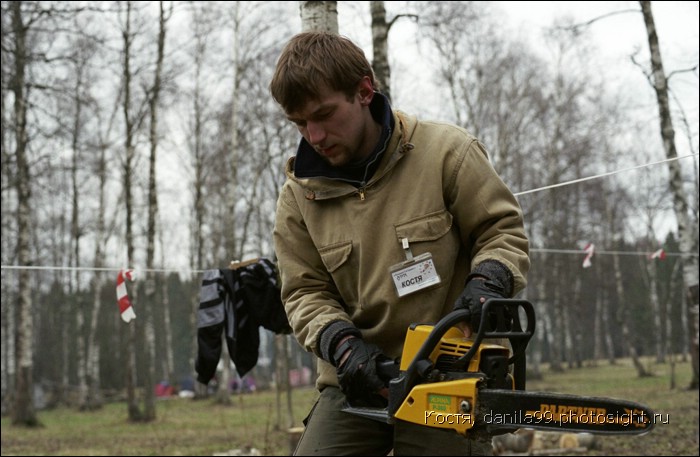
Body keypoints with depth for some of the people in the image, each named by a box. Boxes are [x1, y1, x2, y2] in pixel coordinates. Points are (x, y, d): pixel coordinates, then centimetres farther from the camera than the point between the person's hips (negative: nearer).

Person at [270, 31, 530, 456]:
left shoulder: (446, 151, -6)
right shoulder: (299, 196, 3)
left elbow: (503, 232, -1)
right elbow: (306, 292, 4)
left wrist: (487, 282, -22)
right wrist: (341, 342, -15)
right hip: (359, 384, 3)